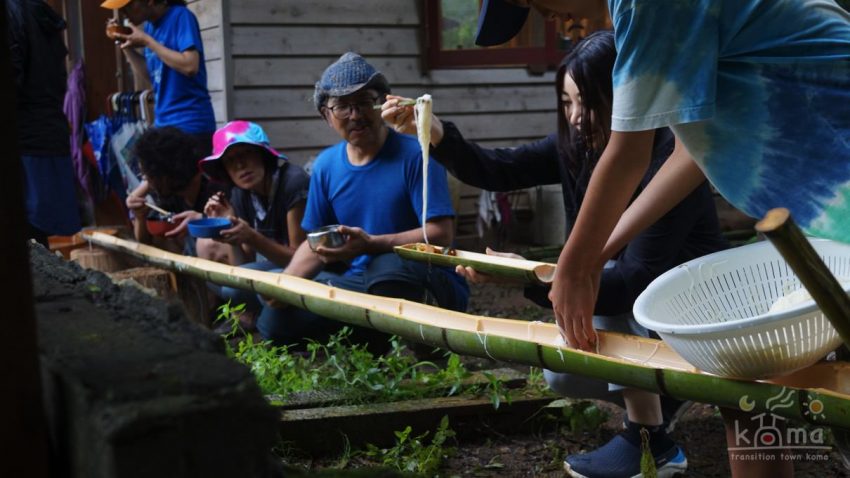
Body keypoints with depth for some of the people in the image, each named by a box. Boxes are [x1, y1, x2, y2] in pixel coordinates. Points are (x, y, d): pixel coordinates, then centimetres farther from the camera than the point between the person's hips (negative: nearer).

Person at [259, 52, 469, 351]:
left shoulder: (415, 155, -10)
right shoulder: (326, 166, 8)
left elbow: (441, 234, -18)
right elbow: (317, 243, 13)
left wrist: (369, 244, -28)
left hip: (427, 287, -5)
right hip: (356, 282, 5)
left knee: (387, 267, -40)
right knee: (275, 318, -14)